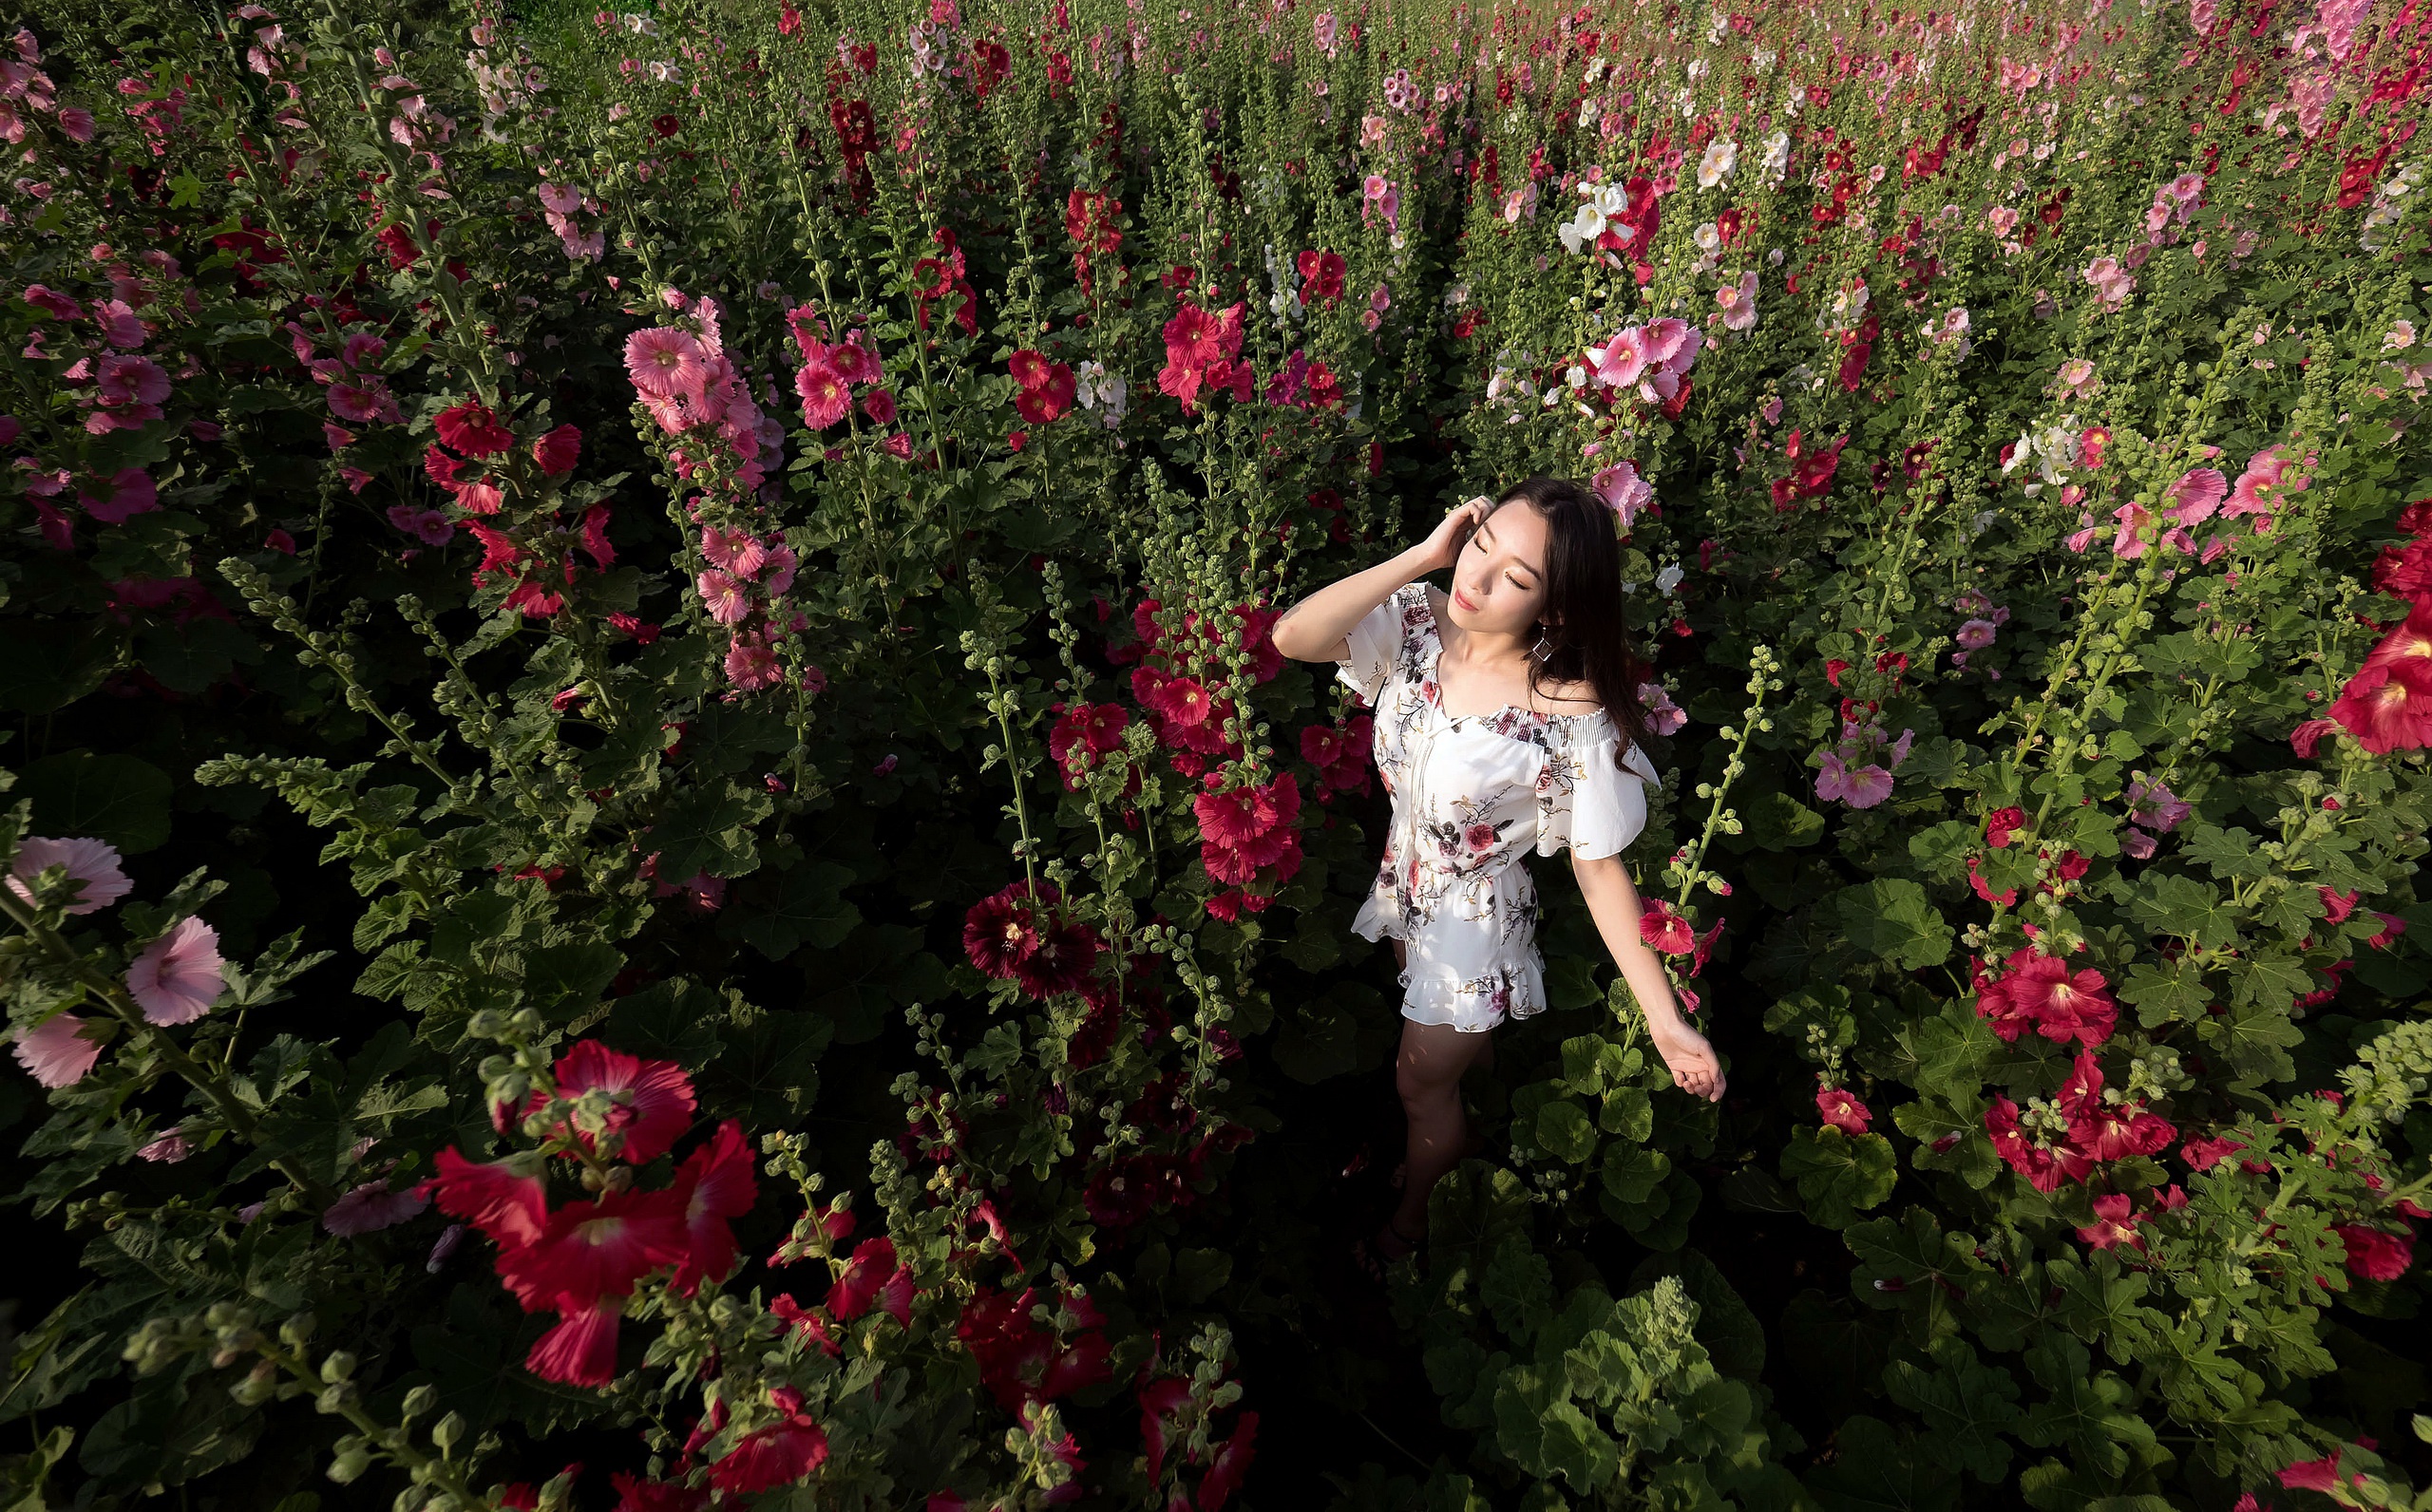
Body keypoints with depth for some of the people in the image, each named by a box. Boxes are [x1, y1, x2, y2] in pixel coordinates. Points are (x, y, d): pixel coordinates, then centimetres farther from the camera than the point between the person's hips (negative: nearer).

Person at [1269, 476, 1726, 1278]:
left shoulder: (1575, 715, -31)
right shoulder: (1420, 619, -18)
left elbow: (1599, 867, -23)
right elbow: (1292, 637, -32)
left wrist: (1666, 1019, -24)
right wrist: (1422, 555, -32)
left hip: (1473, 921, -4)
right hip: (1404, 889, 5)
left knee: (1422, 1086, 19)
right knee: (1455, 1045, 32)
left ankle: (1409, 1217, 53)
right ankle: (1454, 1141, 66)